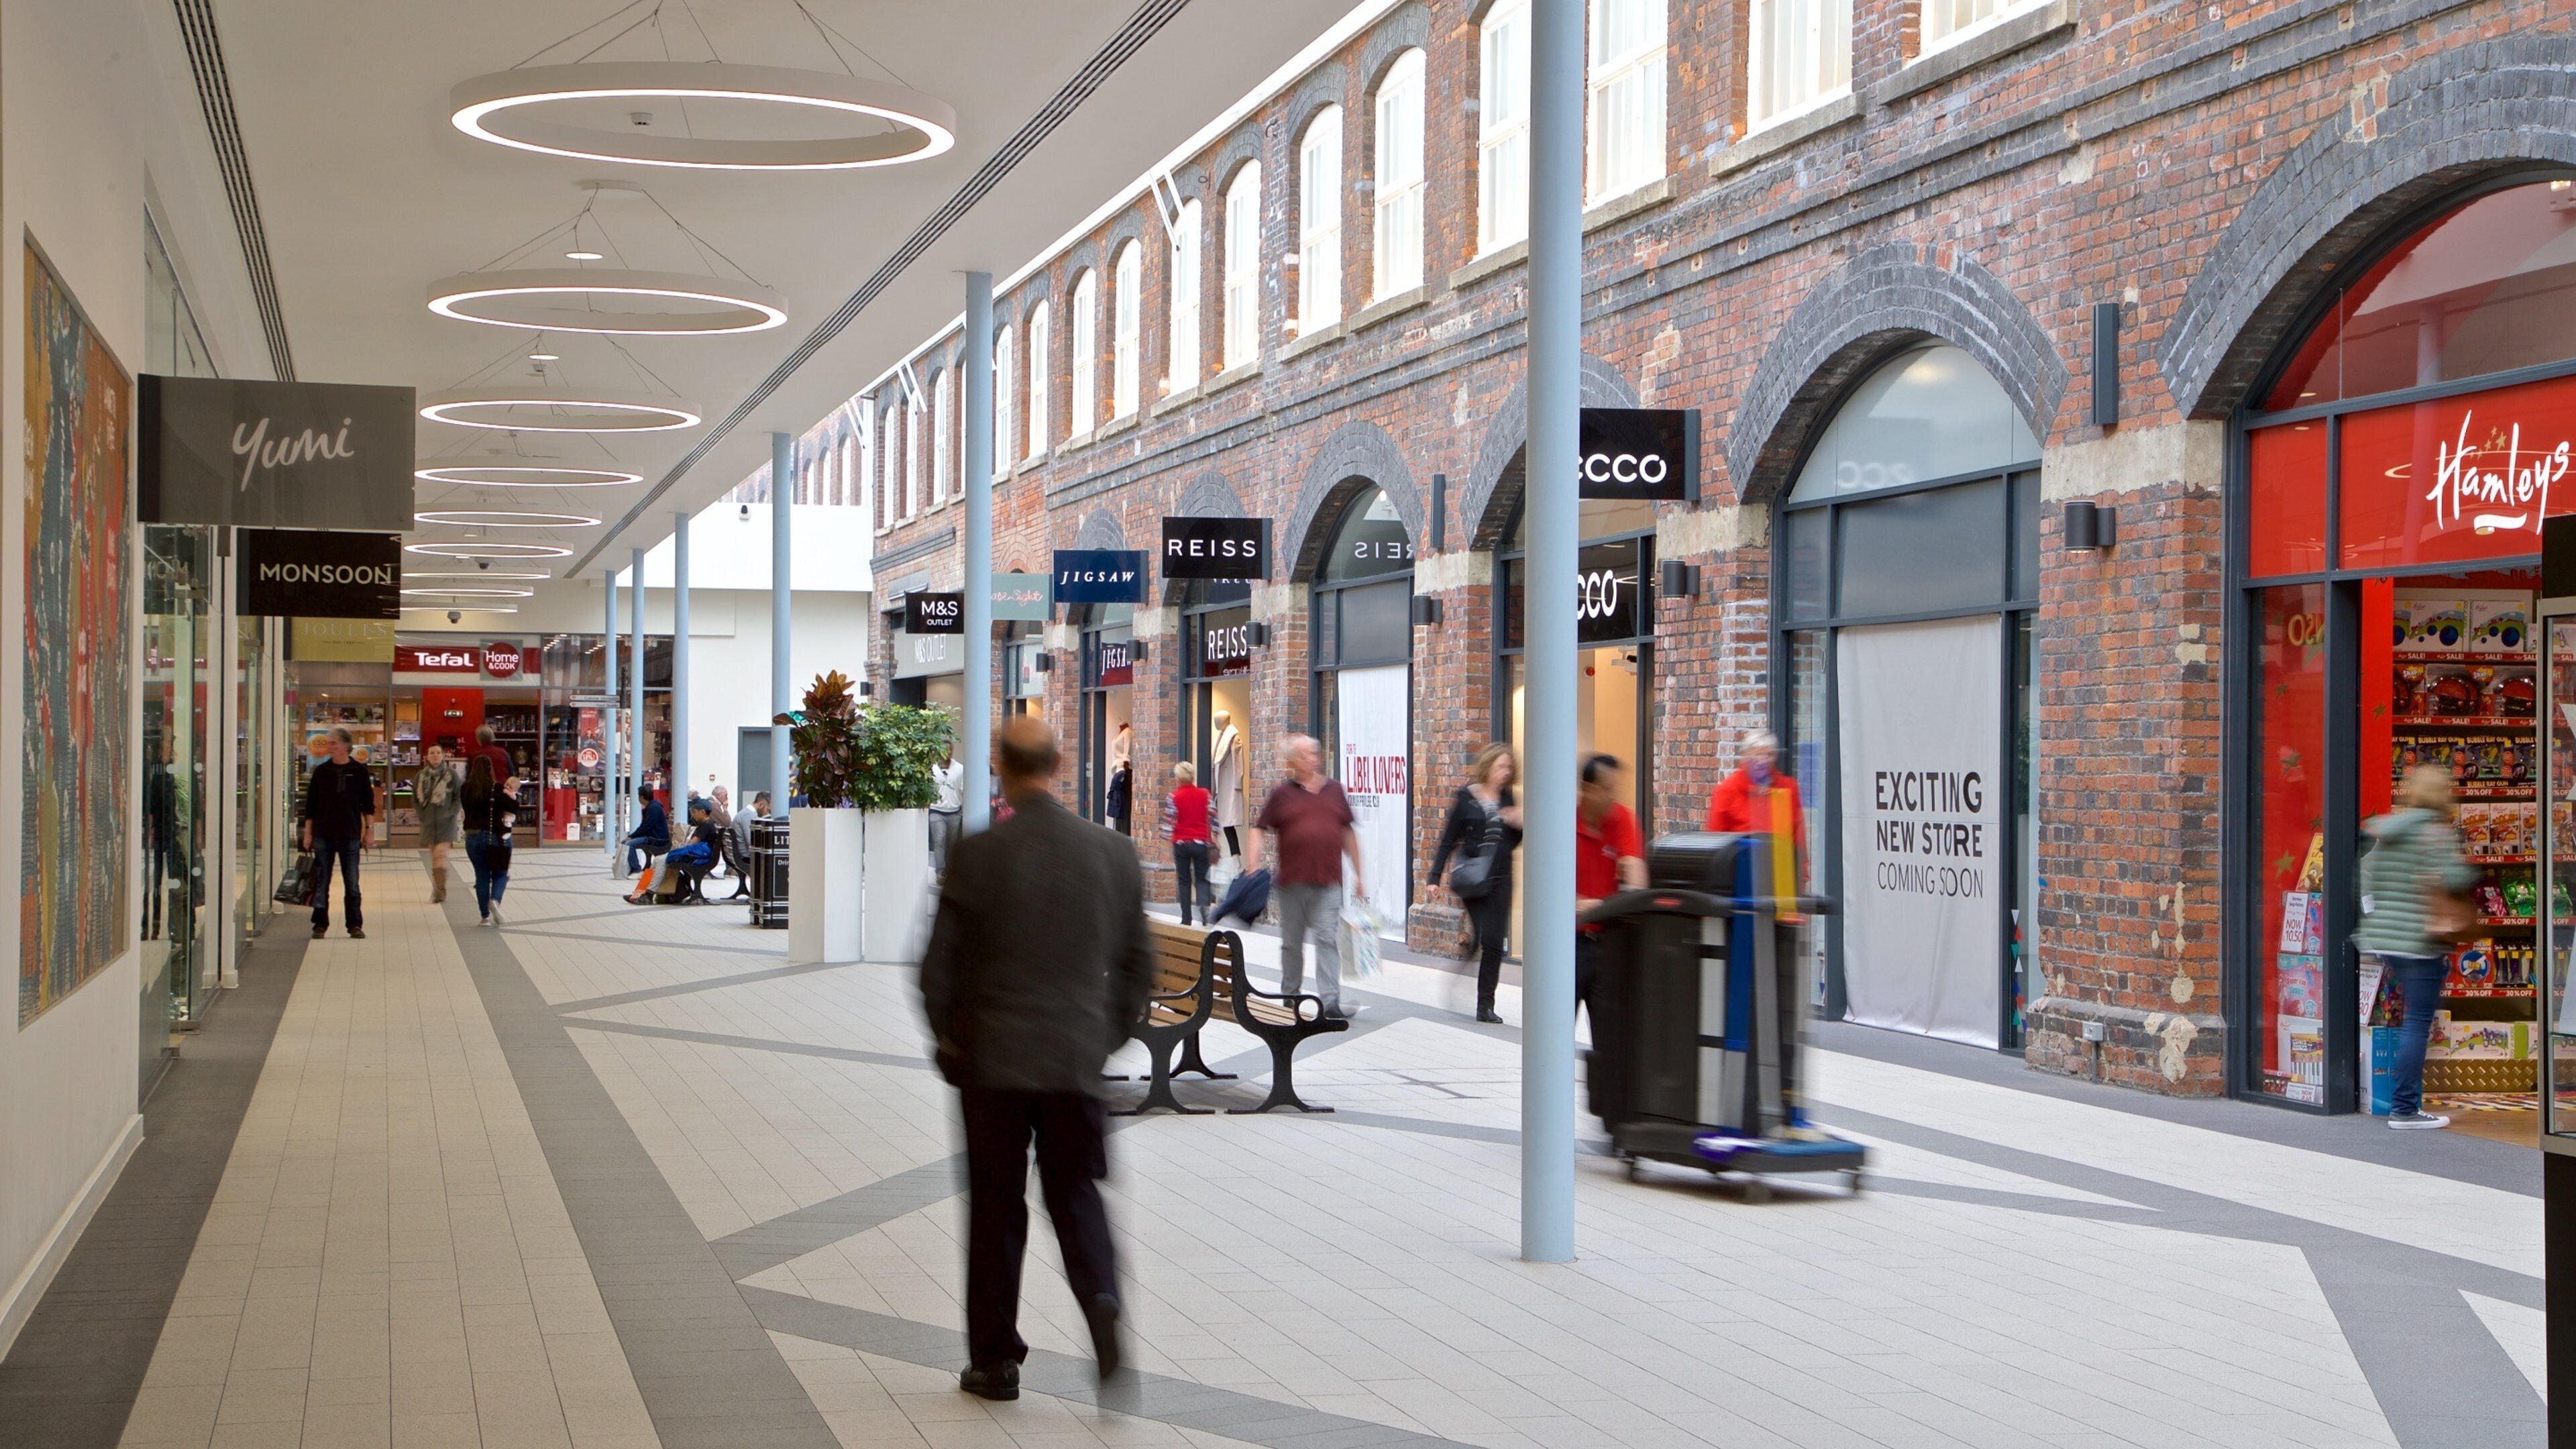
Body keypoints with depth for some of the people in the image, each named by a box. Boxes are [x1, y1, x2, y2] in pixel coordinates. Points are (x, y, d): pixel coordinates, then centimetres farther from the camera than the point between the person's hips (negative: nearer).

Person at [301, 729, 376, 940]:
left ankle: (355, 925, 7)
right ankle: (320, 925, 8)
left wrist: (368, 831, 1)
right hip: (323, 835, 1)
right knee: (321, 883, 2)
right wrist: (308, 833, 4)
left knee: (352, 883, 1)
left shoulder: (359, 771, 3)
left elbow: (369, 803, 6)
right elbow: (310, 805, 8)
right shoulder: (321, 772, 4)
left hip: (350, 835, -1)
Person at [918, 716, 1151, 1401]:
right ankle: (1101, 1297, -15)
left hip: (992, 1060, -2)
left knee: (997, 1209, 9)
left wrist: (948, 1037, 8)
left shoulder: (979, 855, -11)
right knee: (1076, 1191, 13)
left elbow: (939, 964, -8)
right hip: (1079, 1060, 2)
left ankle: (996, 1361, 15)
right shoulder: (1114, 853, -1)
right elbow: (1137, 962, 5)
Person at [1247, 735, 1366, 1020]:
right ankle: (1290, 994, 27)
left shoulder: (1334, 790, 10)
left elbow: (1347, 832, 16)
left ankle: (1330, 1001, -12)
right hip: (1292, 880, -1)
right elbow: (1260, 830, -1)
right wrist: (1252, 866, -15)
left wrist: (1358, 873, 15)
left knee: (1328, 940, -7)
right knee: (1292, 941, 11)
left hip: (1328, 882, 1)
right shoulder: (1282, 793, 2)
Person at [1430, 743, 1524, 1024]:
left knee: (1494, 942, -2)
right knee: (1482, 939, -7)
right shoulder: (1465, 797, -3)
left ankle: (1486, 1005, 4)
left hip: (1500, 878, 3)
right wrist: (1435, 877, -5)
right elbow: (1449, 839, -1)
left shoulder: (1507, 799, 9)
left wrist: (1519, 825, -6)